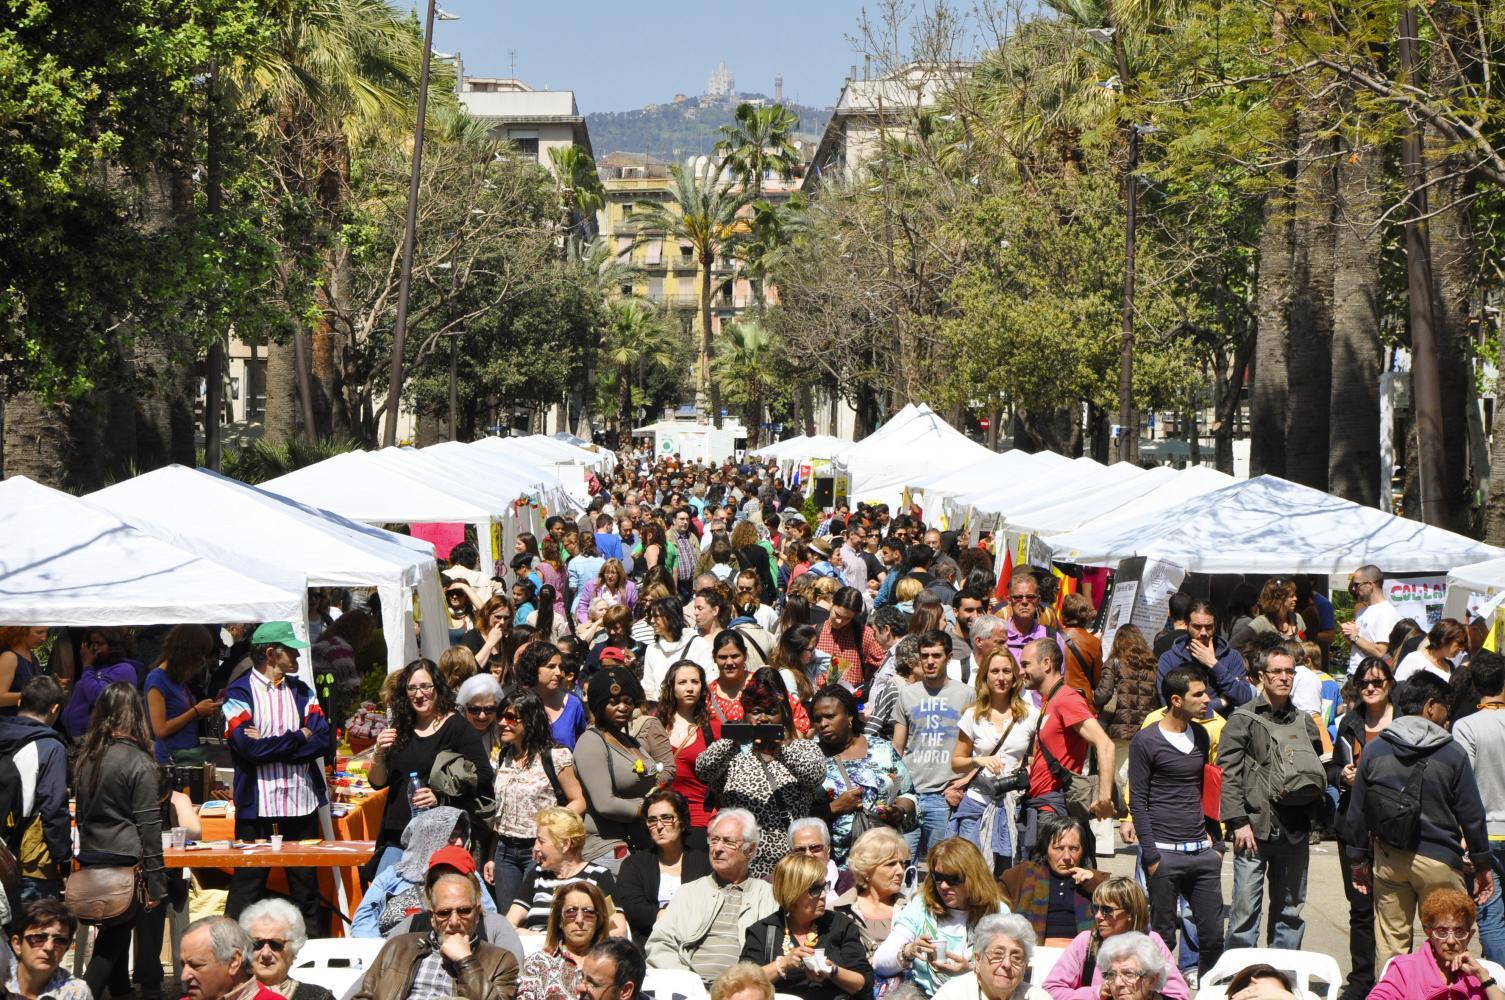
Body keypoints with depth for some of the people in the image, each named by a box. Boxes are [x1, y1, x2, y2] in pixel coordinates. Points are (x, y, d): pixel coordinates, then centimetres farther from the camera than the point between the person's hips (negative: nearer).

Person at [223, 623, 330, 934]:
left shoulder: (302, 691, 12)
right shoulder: (239, 693, -3)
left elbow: (322, 741, -2)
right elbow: (248, 747, -17)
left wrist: (270, 745, -11)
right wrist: (299, 737, -8)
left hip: (301, 800, 5)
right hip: (257, 802, -4)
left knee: (305, 883, 9)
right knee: (248, 883, 0)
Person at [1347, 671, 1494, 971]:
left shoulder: (1374, 751, 0)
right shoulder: (1452, 754, -8)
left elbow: (1357, 811, 4)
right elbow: (1471, 814, -4)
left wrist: (1359, 858, 15)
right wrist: (1482, 864, 7)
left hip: (1388, 858, 3)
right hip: (1438, 860, -3)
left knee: (1390, 942, 9)